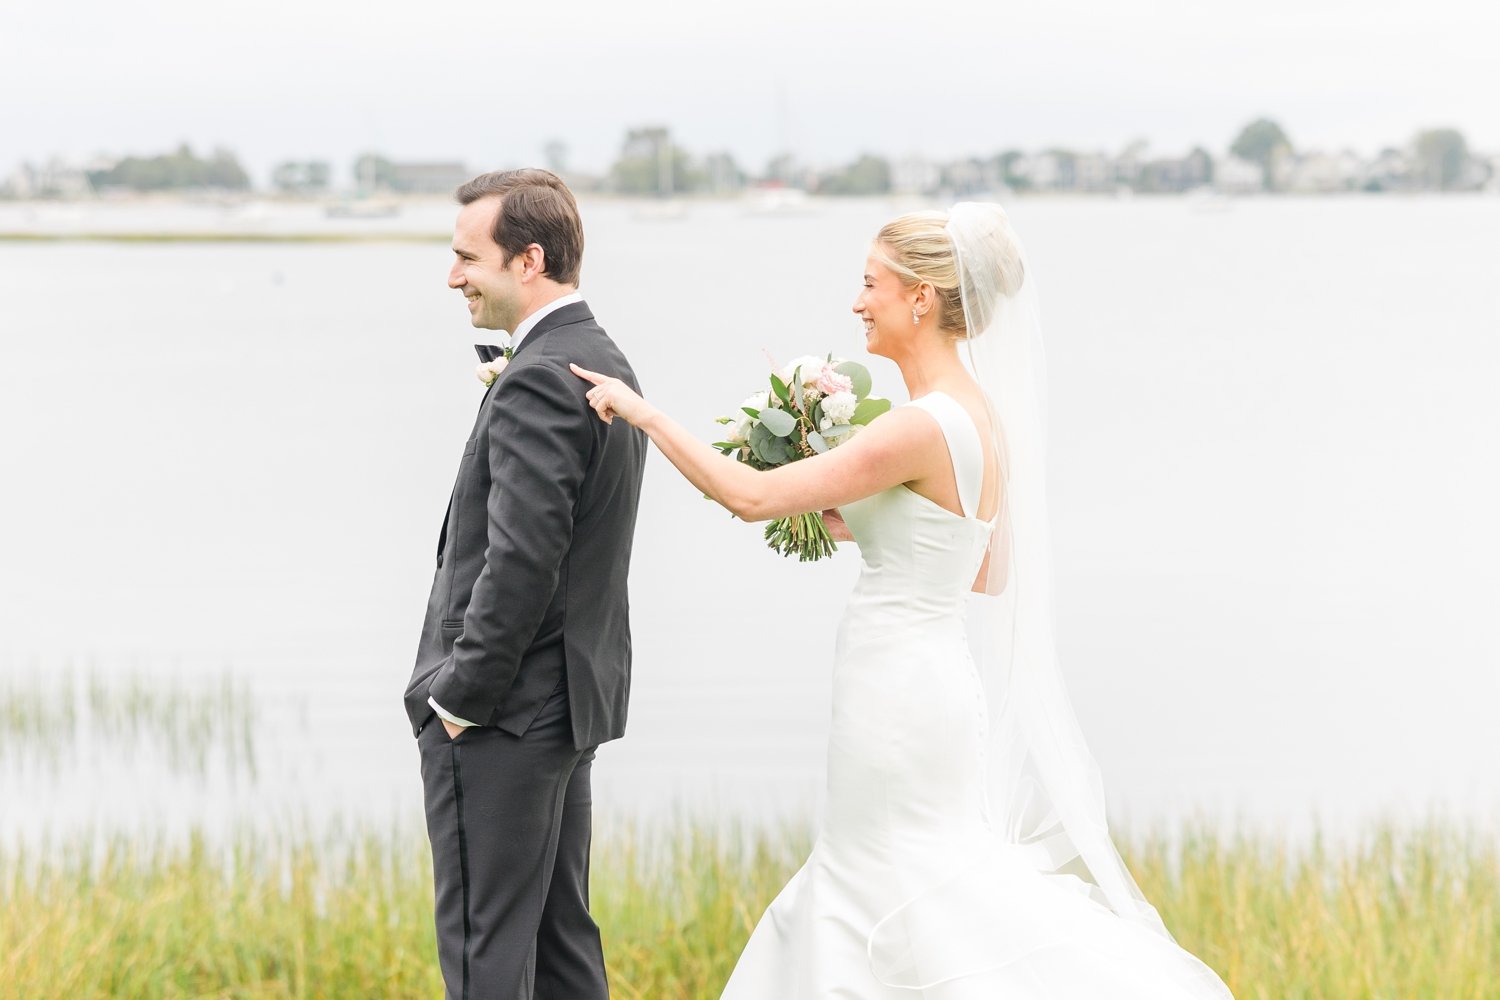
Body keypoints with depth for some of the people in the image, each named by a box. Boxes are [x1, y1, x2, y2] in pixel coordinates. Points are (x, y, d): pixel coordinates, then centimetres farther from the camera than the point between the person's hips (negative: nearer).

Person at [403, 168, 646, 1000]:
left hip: (500, 712, -10)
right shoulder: (604, 362, 13)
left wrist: (459, 695, -15)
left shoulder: (538, 379, -18)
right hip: (573, 699, 10)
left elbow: (521, 557, -24)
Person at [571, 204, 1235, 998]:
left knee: (892, 908, 2)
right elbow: (988, 575, 16)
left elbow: (753, 495, -20)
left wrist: (642, 411, -10)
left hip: (899, 696, -9)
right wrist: (861, 524, 14)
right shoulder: (981, 417, 7)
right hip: (933, 682, 9)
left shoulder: (927, 426, -21)